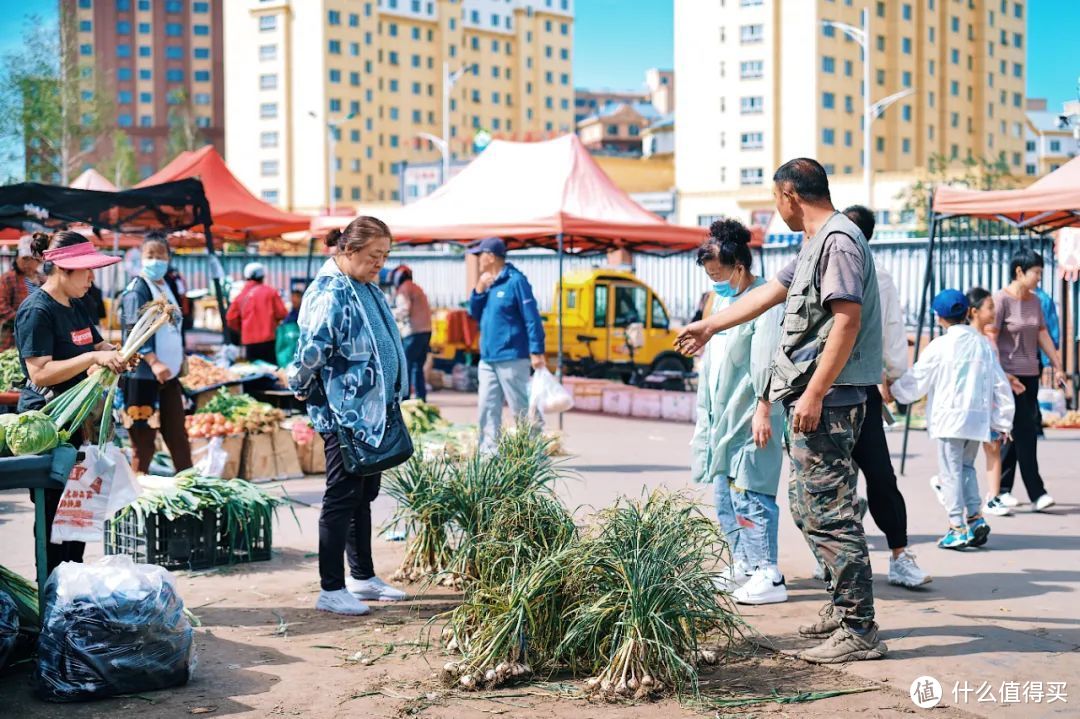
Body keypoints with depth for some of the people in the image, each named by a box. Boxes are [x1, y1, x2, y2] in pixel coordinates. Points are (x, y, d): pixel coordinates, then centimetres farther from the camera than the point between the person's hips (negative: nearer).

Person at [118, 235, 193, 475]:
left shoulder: (167, 287, 13)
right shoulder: (137, 289, -12)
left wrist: (180, 358, 18)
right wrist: (153, 361, -32)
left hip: (168, 374, 8)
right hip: (144, 376, -8)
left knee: (179, 438, 14)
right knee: (143, 443, -1)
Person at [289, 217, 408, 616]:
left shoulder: (367, 290, 13)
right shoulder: (331, 293, -18)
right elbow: (312, 350, -24)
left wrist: (391, 399, 21)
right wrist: (304, 388, -9)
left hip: (369, 411, 10)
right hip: (342, 412, -9)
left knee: (364, 494, 16)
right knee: (342, 497, -3)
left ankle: (362, 577, 27)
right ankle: (331, 590, 4)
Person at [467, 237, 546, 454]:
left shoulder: (515, 281, -9)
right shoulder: (487, 283, 14)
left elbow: (532, 318, -12)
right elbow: (475, 314, 17)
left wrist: (536, 352, -18)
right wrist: (479, 289, 1)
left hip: (511, 358, -8)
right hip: (487, 358, 8)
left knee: (522, 408, -3)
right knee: (488, 408, 6)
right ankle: (488, 453, 10)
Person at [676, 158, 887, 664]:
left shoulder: (839, 241, -12)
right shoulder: (816, 244, 21)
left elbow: (848, 321, -21)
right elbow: (768, 293, 32)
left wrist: (814, 394, -23)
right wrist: (709, 326, 41)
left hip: (827, 399, -11)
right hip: (809, 397, 11)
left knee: (828, 510, -9)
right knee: (808, 505, 16)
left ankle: (859, 631, -6)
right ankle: (844, 605, 26)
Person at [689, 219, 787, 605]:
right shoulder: (722, 299, 17)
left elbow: (766, 361, -18)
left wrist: (763, 411, -22)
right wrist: (704, 418, 22)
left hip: (750, 418, -10)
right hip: (721, 416, 10)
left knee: (749, 494, -11)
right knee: (725, 494, 13)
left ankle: (769, 577, -8)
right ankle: (743, 567, 23)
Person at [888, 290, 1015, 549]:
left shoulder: (939, 347, -7)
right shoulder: (984, 344, 7)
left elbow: (915, 382, 0)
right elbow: (1000, 385, 10)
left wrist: (892, 388, 19)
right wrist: (1002, 421, 18)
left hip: (949, 418, -5)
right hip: (978, 418, 5)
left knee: (950, 471, 0)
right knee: (966, 467, 19)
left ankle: (958, 528, -1)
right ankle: (976, 517, 7)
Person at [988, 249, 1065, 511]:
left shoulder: (1034, 300, 11)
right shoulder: (1001, 299, -11)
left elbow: (1042, 334, 18)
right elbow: (990, 339, -14)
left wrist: (1057, 366, 15)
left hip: (1030, 374, 7)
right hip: (1009, 375, -7)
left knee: (1015, 434, 9)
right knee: (1024, 433, -8)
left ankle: (1003, 490, 16)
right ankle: (1037, 493, -7)